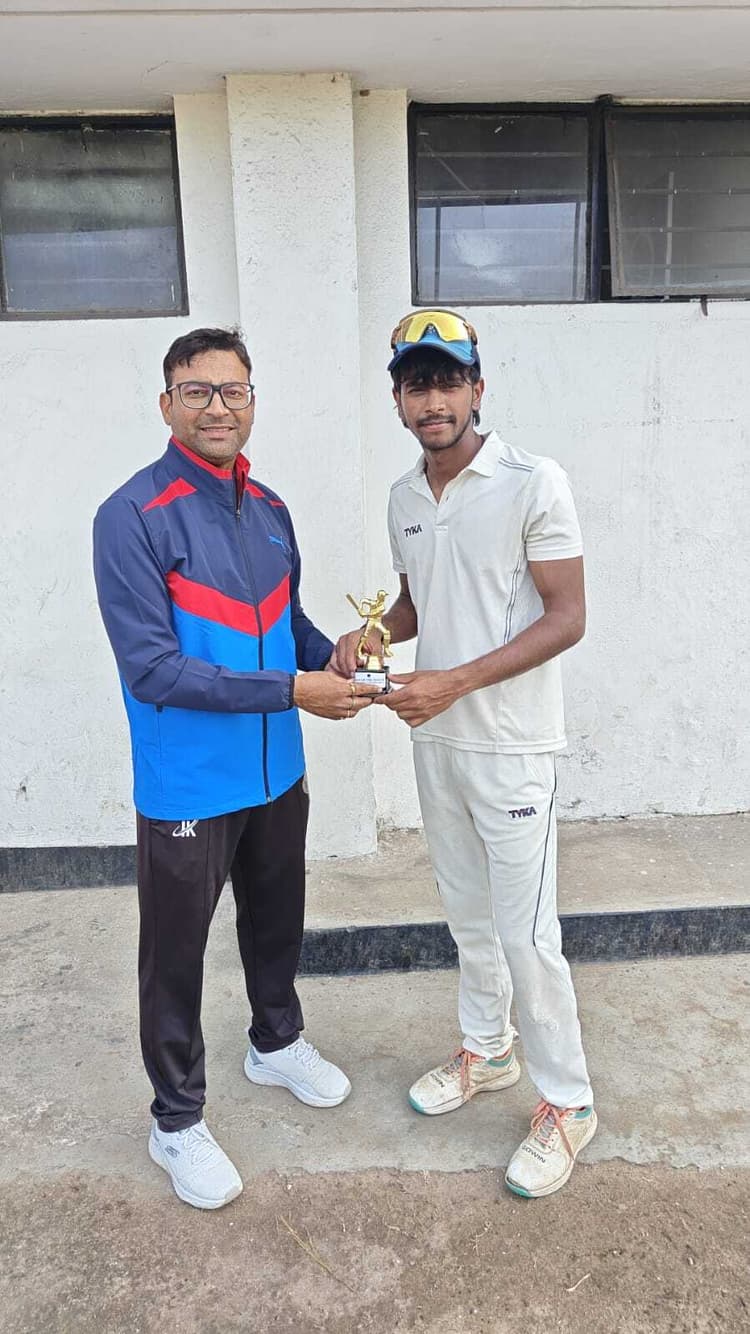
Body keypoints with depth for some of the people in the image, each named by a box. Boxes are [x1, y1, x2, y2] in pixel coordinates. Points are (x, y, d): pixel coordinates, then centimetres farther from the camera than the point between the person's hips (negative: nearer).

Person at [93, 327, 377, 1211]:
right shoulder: (133, 518, -18)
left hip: (276, 774, 6)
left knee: (277, 923, 25)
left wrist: (332, 655, -8)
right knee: (175, 959, 12)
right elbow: (151, 669, -23)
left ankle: (276, 1042, 51)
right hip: (187, 789, -6)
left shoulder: (269, 511, 3)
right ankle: (177, 1121, 34)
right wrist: (290, 691, -25)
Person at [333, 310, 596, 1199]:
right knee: (467, 913, 20)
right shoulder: (403, 499, 7)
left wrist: (454, 682, -23)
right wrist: (374, 633, -4)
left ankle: (567, 1102, 23)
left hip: (511, 746, -6)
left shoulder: (533, 484, -14)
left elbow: (567, 617, -16)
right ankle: (487, 1051, 41)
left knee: (525, 933, 1)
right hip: (435, 739, 7)